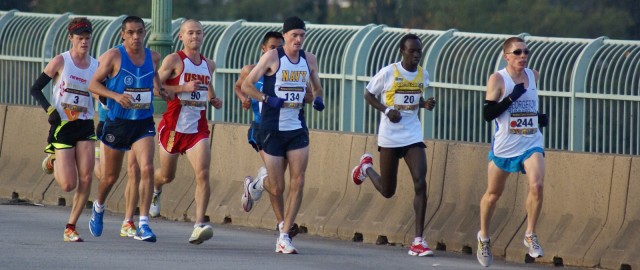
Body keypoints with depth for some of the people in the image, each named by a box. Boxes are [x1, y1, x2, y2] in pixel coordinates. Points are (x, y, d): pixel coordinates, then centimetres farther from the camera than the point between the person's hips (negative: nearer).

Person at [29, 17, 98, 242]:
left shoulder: (96, 66, 6)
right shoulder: (61, 61, -5)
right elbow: (35, 89, -2)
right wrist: (50, 110, -16)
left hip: (85, 127, 3)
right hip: (62, 126, -3)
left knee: (86, 177, -12)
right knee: (68, 185, -7)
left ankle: (71, 227, 1)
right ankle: (52, 162, 28)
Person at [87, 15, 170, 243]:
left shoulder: (153, 57, 3)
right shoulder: (114, 56, -9)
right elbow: (93, 84, -9)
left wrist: (160, 90, 3)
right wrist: (116, 95, -24)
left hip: (143, 124, 2)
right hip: (117, 122, -2)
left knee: (147, 169, -18)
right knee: (111, 176, 12)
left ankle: (143, 224, -16)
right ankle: (98, 208, 44)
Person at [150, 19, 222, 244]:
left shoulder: (209, 65, 11)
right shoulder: (174, 60, -7)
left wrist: (214, 100, 12)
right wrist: (184, 88, -22)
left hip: (198, 128, 3)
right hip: (173, 125, -3)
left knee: (203, 173, -18)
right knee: (167, 175, 15)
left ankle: (199, 225, -22)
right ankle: (155, 189, 54)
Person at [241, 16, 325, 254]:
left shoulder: (309, 59, 7)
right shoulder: (272, 57, -8)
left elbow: (316, 87, 22)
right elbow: (246, 85, -6)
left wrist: (317, 98, -1)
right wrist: (268, 99, -21)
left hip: (297, 129, 4)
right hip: (273, 128, -4)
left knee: (297, 183, -7)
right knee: (277, 188, -2)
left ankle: (284, 236, -4)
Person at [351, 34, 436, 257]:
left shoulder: (423, 75, 2)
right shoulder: (388, 73, -12)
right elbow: (369, 95, -2)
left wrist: (426, 104, -4)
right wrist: (387, 111, -18)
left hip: (413, 136, 3)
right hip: (390, 136, -3)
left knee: (420, 184, -14)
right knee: (387, 191, 10)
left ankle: (418, 241, -11)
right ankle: (366, 167, 46)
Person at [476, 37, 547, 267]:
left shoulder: (533, 76, 7)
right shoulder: (497, 79, -9)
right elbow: (487, 113, -17)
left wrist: (539, 117, 9)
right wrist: (512, 97, -25)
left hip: (531, 144, 3)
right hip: (504, 146, -3)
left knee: (536, 185, -21)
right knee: (493, 193, 12)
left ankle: (530, 235, -5)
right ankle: (484, 237, 35)